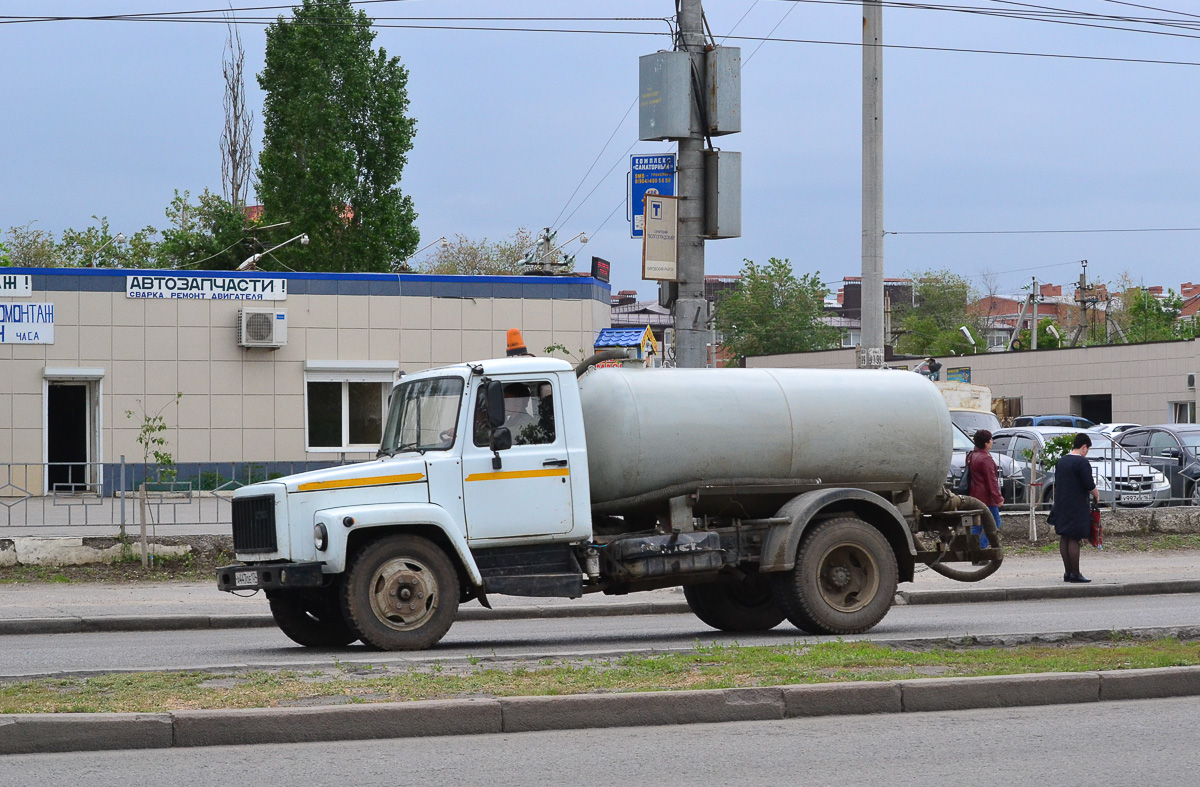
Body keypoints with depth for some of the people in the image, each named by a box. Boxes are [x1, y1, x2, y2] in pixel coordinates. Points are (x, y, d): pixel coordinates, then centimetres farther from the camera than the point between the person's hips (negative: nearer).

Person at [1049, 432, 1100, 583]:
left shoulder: (1061, 462, 12)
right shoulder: (1082, 462, -13)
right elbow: (1090, 485, -15)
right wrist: (1096, 496, 3)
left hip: (1061, 507, 8)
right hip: (1077, 507, -8)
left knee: (1064, 538, 9)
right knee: (1074, 539, -6)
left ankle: (1067, 572, 12)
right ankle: (1075, 574, -5)